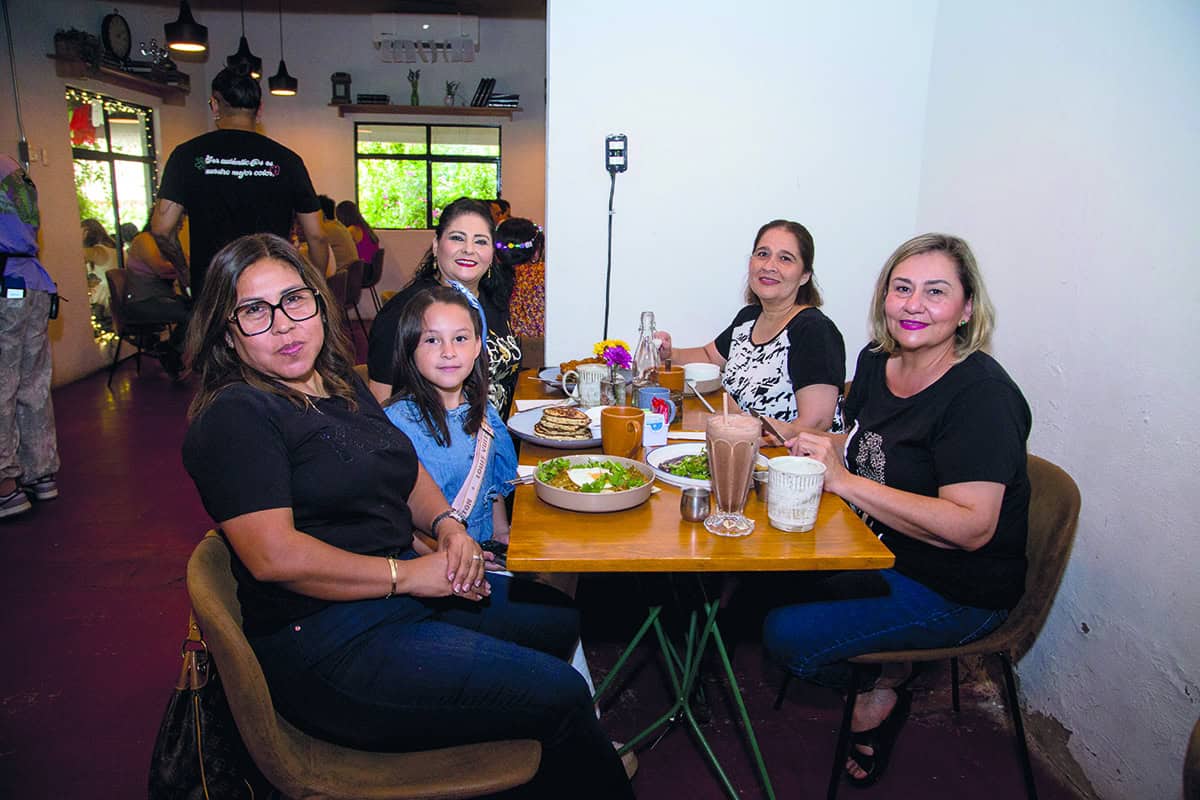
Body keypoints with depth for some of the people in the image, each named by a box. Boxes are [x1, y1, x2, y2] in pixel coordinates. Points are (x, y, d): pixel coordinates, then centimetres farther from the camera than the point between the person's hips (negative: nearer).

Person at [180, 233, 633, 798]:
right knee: (560, 696, -12)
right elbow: (275, 556, -23)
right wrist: (406, 574, -19)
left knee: (560, 619, 17)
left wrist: (447, 526, 0)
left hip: (411, 587, 9)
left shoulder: (340, 383, 12)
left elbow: (406, 469, 20)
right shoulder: (234, 416, -14)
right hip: (329, 645, -9)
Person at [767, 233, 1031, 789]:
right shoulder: (876, 361, 0)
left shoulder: (982, 394, -23)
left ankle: (876, 696, 14)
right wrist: (824, 447, -7)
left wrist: (845, 481, -29)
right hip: (878, 552, 8)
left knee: (786, 634, -16)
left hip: (955, 595, -8)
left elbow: (970, 527, -30)